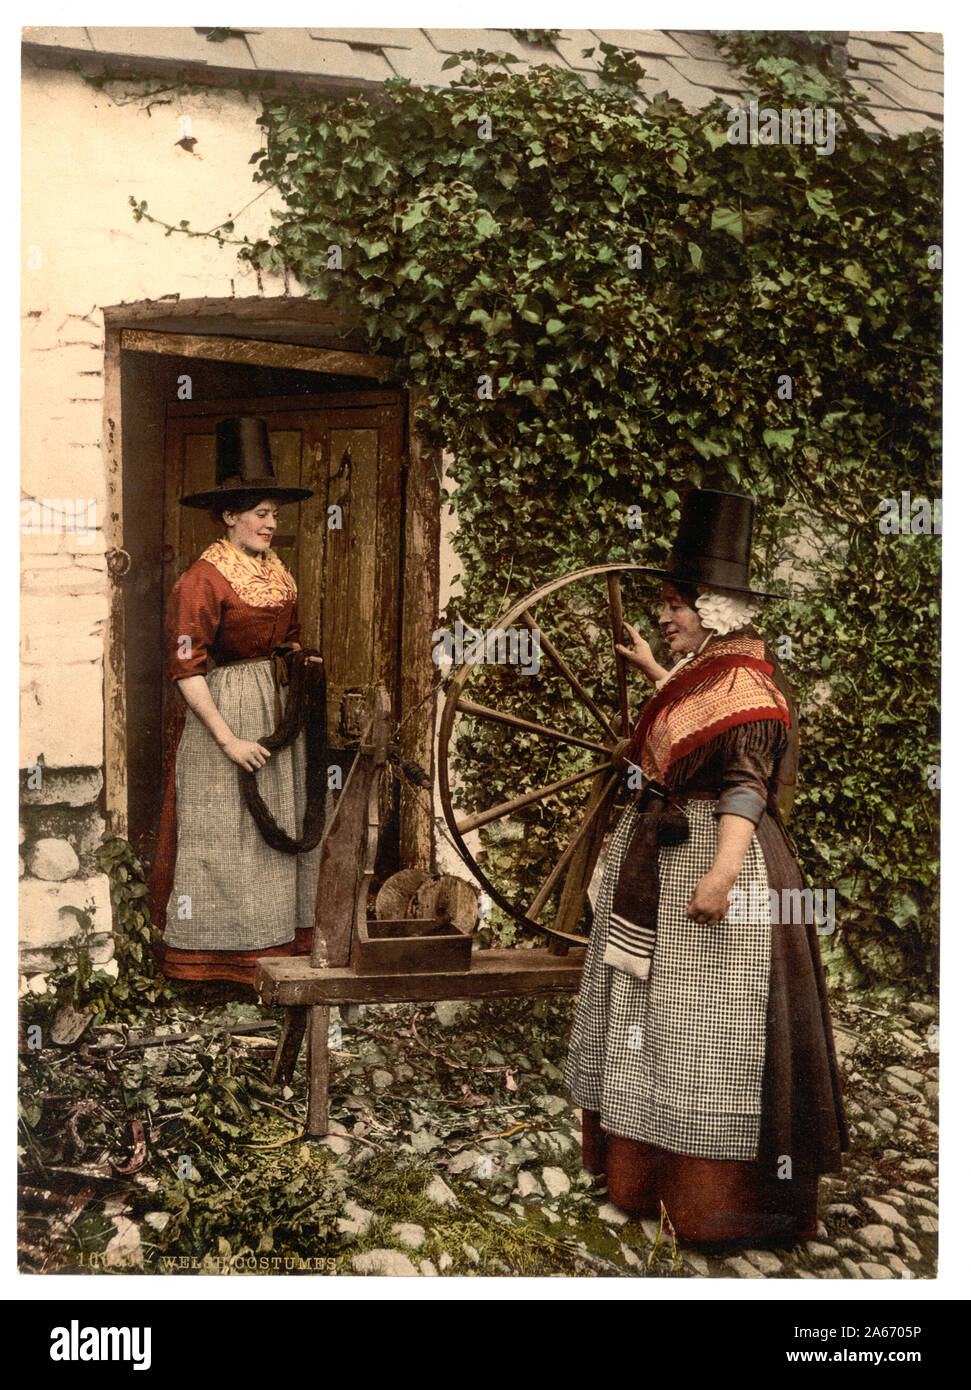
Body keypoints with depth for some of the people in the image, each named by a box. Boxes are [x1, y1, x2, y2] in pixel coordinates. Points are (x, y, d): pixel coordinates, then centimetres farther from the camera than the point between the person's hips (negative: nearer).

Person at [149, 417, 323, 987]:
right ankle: (216, 951, 13)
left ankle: (279, 943, 21)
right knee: (222, 830, 0)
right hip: (225, 710, -7)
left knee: (282, 826, 10)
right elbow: (186, 667, -15)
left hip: (279, 709, 7)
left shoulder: (280, 573, 10)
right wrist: (228, 738, -17)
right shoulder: (203, 579, -12)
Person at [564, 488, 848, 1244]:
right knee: (655, 1007, 17)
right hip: (661, 856, 11)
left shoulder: (746, 685, -17)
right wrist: (652, 669, 43)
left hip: (713, 857, -11)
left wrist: (724, 870, -37)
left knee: (712, 1026, -4)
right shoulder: (704, 671, 12)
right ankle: (650, 1166, 31)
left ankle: (724, 1199, 8)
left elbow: (745, 787, -26)